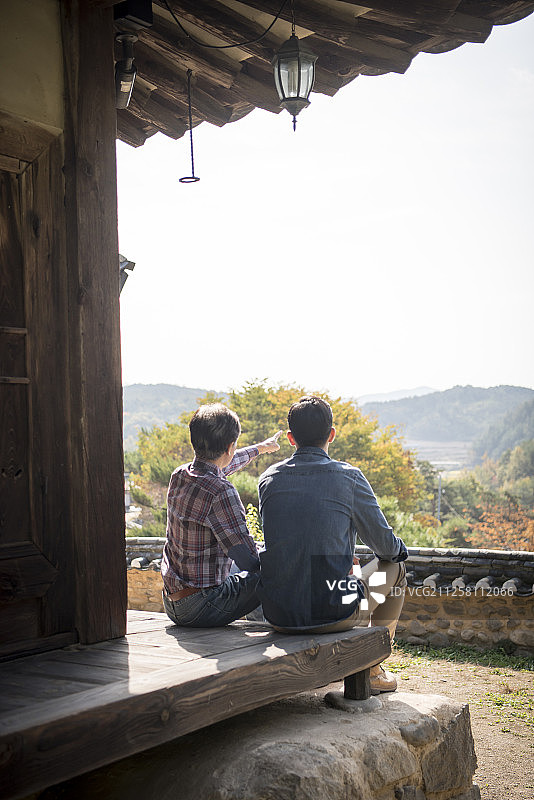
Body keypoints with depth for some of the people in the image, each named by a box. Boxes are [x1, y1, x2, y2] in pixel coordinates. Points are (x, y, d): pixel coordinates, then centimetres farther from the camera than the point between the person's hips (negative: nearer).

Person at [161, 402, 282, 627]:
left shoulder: (179, 475, 1)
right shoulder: (221, 492, -24)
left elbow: (221, 465, 25)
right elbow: (249, 560, -22)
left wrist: (261, 448, 41)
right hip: (201, 609, -9)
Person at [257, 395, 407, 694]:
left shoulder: (269, 479, 3)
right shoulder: (348, 476, -9)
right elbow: (384, 544, -2)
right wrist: (400, 549, 24)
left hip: (278, 615, 5)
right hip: (331, 613, -5)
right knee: (395, 567, 23)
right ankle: (370, 670, 28)